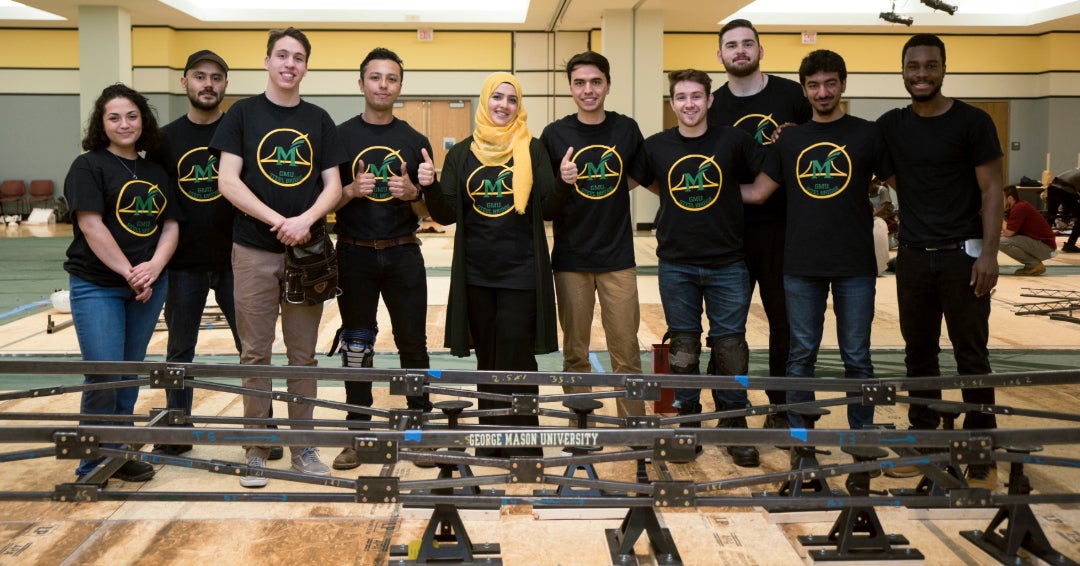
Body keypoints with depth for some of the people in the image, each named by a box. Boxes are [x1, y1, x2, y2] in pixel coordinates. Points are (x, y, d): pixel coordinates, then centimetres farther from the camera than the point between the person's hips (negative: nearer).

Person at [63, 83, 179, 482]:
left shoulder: (156, 172, 13)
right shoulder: (88, 166, -4)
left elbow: (170, 226, 9)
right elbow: (91, 227, -12)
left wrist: (153, 268, -9)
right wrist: (129, 273, -15)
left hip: (148, 286, 5)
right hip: (97, 286, -5)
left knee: (131, 373, 10)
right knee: (104, 376, -9)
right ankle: (95, 464, 6)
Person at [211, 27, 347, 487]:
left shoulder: (318, 120, 9)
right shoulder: (244, 113, 2)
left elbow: (333, 186, 5)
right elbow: (228, 181, -6)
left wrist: (305, 220, -14)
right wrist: (277, 220, -16)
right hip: (254, 252, -2)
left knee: (303, 353, 8)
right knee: (256, 353, 3)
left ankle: (302, 446, 19)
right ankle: (256, 450, 14)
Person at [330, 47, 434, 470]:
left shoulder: (415, 142, 6)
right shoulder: (340, 137, 3)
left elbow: (427, 212, 8)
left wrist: (412, 193, -13)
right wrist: (352, 190, -16)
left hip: (403, 255, 1)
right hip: (355, 255, -1)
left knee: (413, 342, 3)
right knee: (356, 344, 6)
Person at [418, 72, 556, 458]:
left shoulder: (532, 150, 1)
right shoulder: (461, 153, 6)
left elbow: (548, 207, -6)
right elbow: (446, 214, 3)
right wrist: (430, 186, -15)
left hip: (520, 270, -3)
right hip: (475, 271, 3)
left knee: (515, 355, -4)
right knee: (487, 356, 11)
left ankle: (522, 442, 6)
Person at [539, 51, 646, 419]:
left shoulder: (627, 129, 2)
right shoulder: (555, 134, -1)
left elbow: (640, 177, 17)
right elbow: (543, 203, 0)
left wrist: (610, 193, 2)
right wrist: (563, 182, -19)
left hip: (618, 256, 1)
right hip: (571, 258, 0)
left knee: (626, 352, 2)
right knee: (575, 353, 8)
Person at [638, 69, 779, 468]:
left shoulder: (733, 140, -3)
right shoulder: (656, 146, 1)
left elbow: (773, 174, 2)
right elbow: (642, 181, 17)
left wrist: (738, 199, 1)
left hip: (728, 263, -1)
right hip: (676, 264, 1)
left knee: (730, 345, 3)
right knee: (683, 346, 8)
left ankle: (734, 426, 16)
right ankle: (687, 421, 21)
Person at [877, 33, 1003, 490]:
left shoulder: (972, 122, -4)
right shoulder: (891, 125, 7)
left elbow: (991, 190, -6)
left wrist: (989, 253, -15)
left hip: (962, 255, -4)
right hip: (912, 257, 4)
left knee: (971, 357, 0)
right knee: (919, 353, 11)